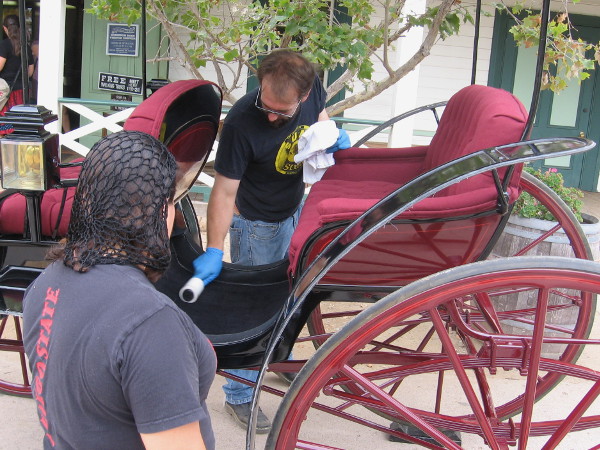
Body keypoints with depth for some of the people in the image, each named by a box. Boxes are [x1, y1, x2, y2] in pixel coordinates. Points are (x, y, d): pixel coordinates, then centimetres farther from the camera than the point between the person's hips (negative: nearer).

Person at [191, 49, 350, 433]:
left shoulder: (312, 87, -19)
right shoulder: (242, 122, -35)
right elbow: (224, 191, -28)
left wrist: (333, 134, -17)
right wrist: (214, 251, -30)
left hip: (296, 209, 6)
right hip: (257, 225, -6)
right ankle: (238, 396, 22)